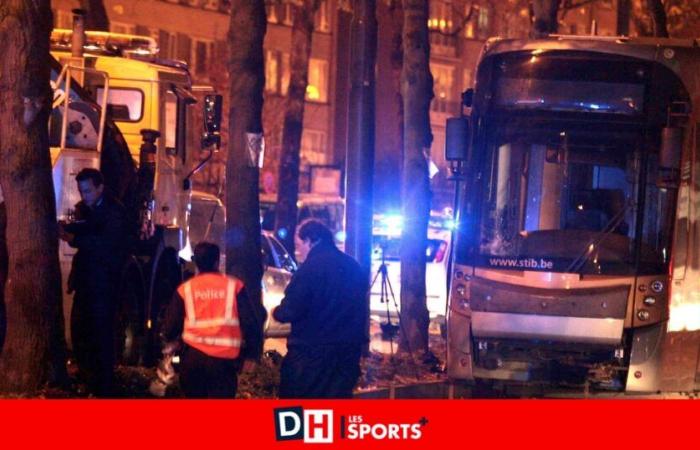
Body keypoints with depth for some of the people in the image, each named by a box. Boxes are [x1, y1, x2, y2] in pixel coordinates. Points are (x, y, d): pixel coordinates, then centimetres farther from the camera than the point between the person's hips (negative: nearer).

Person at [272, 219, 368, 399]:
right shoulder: (353, 267, 11)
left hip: (311, 352, -7)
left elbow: (291, 310, -16)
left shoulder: (311, 267, -14)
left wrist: (276, 312, 4)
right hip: (347, 352, 7)